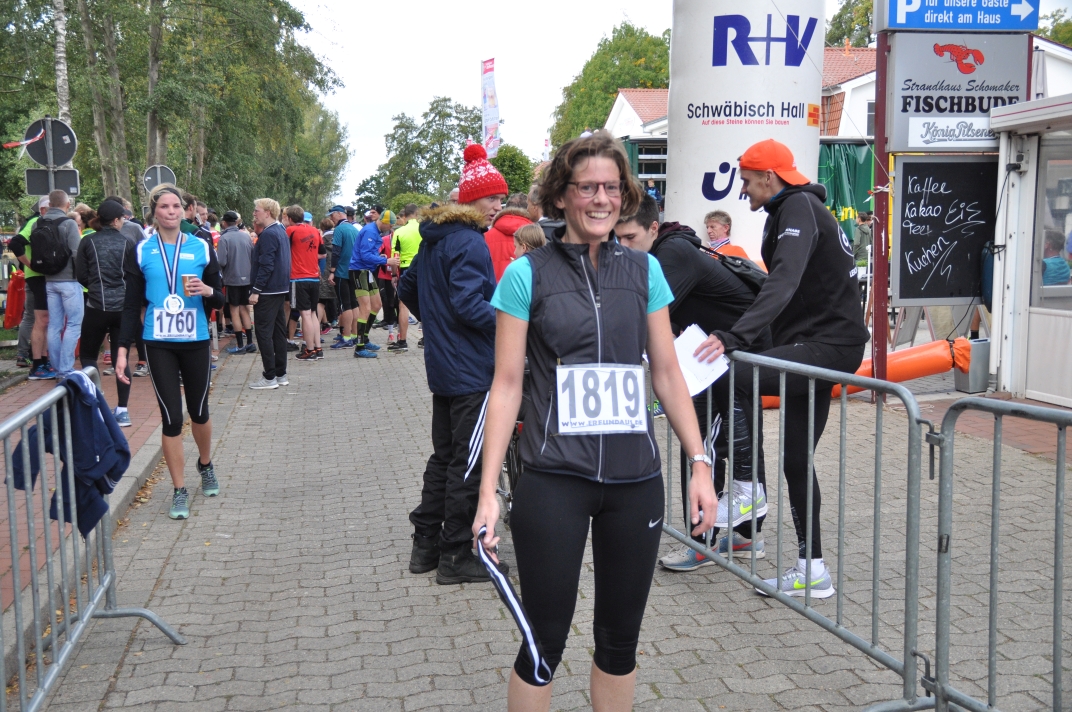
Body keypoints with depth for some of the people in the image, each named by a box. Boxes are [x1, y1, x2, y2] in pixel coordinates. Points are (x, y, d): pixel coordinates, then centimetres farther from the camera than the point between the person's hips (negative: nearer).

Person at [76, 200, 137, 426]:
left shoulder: (88, 241, -2)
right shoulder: (127, 243, 0)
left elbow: (81, 275, 0)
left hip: (97, 306, -1)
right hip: (123, 307, 1)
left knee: (88, 356, 13)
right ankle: (122, 410, 4)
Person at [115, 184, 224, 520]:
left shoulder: (202, 248, 2)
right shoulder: (142, 251, 1)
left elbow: (218, 300, 7)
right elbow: (132, 304, 3)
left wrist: (208, 291, -16)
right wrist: (123, 349, -4)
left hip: (196, 341, 1)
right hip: (158, 344, -1)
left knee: (199, 411, 11)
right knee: (171, 417, -1)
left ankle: (206, 465, 39)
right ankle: (179, 491, 10)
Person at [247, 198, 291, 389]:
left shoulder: (268, 234, -16)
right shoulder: (281, 232, 13)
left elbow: (266, 265, -21)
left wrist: (256, 290, -20)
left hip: (267, 291, -10)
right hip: (281, 289, 10)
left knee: (263, 332, -5)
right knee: (278, 331, 12)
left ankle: (269, 377, -4)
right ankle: (281, 374, 16)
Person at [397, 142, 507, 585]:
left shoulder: (433, 237, 12)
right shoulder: (469, 243, -17)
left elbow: (407, 290, 20)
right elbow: (469, 305, -25)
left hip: (442, 364, 10)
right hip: (472, 370, -10)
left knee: (444, 455, 18)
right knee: (468, 462, -1)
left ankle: (425, 545, 25)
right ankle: (456, 557, 7)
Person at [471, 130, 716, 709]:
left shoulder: (644, 270, 6)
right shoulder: (527, 275, -3)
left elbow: (668, 374, 10)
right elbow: (506, 384, -3)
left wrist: (700, 464, 6)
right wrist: (488, 492, -8)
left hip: (636, 481, 3)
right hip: (554, 481, -3)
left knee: (620, 638, 14)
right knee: (544, 642, 4)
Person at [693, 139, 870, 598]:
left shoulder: (798, 208, -13)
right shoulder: (793, 208, 19)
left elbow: (785, 282, -30)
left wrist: (736, 337, -41)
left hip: (830, 345, -11)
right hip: (823, 346, 11)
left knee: (735, 376, -30)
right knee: (796, 461, 11)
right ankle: (812, 570, 19)